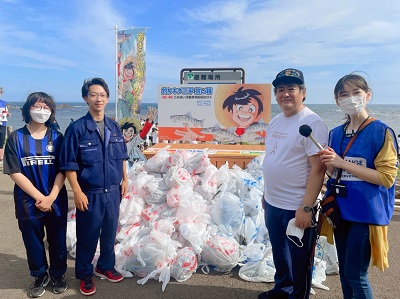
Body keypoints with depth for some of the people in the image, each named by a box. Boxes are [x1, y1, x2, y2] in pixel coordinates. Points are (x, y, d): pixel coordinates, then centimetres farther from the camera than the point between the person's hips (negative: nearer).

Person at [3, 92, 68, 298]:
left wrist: (51, 197, -14)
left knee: (58, 241, 12)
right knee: (33, 242, 15)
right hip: (28, 202, 0)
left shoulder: (57, 137, 0)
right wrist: (39, 197, -13)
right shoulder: (16, 138, -3)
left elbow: (62, 170, -4)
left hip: (56, 201, 1)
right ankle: (40, 276, 37)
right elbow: (14, 172, -8)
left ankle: (57, 275, 35)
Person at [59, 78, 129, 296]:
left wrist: (125, 180, 11)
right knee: (87, 236, 10)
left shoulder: (114, 126, 4)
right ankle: (85, 275, 30)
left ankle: (105, 267, 38)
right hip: (90, 193, -4)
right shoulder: (77, 128, -11)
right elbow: (69, 165, -10)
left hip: (113, 191, 5)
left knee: (110, 232, 17)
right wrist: (77, 192, -13)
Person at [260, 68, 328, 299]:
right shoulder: (275, 121, 8)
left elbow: (318, 168, -21)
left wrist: (306, 207, -23)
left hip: (297, 208, -8)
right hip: (272, 204, 8)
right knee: (279, 253, 25)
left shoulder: (312, 123, -17)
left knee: (299, 259, 11)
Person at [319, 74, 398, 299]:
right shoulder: (336, 133, 6)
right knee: (344, 272, 18)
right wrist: (330, 164, -9)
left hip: (366, 213, -6)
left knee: (356, 274, 4)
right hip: (341, 210, 6)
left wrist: (342, 163, -20)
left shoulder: (381, 132, -11)